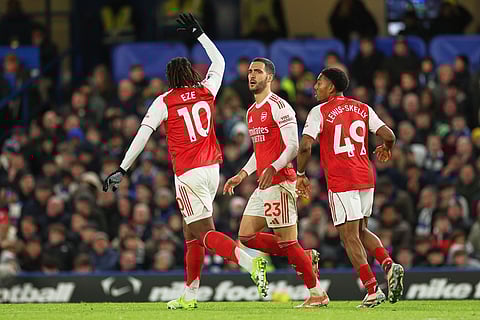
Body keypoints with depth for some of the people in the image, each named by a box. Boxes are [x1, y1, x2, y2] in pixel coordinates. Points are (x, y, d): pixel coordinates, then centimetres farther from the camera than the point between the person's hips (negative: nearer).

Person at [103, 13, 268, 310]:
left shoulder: (164, 102, -3)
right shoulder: (206, 91, 9)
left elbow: (143, 135, -9)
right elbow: (219, 61, 28)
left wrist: (122, 170, -8)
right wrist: (199, 33, 36)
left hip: (189, 174, -6)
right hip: (212, 169, 6)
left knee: (205, 232, -10)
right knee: (192, 233, 15)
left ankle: (251, 262, -32)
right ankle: (190, 294, 18)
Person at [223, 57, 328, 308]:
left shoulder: (279, 107, -10)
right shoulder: (251, 112, 19)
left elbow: (292, 146, -16)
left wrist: (272, 169, -29)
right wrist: (242, 175, 19)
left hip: (280, 182, -9)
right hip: (263, 186, 9)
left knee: (287, 241, -8)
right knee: (246, 235, 6)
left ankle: (317, 294, 1)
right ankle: (305, 257, 13)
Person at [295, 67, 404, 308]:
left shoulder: (320, 112, -4)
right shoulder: (362, 109, 10)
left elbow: (305, 146, -14)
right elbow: (389, 136, 4)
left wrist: (301, 175, 0)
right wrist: (386, 149, 28)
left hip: (340, 182, -5)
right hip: (366, 179, 6)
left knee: (350, 238, -2)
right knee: (361, 231, 21)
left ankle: (372, 290, -10)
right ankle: (389, 265, -3)